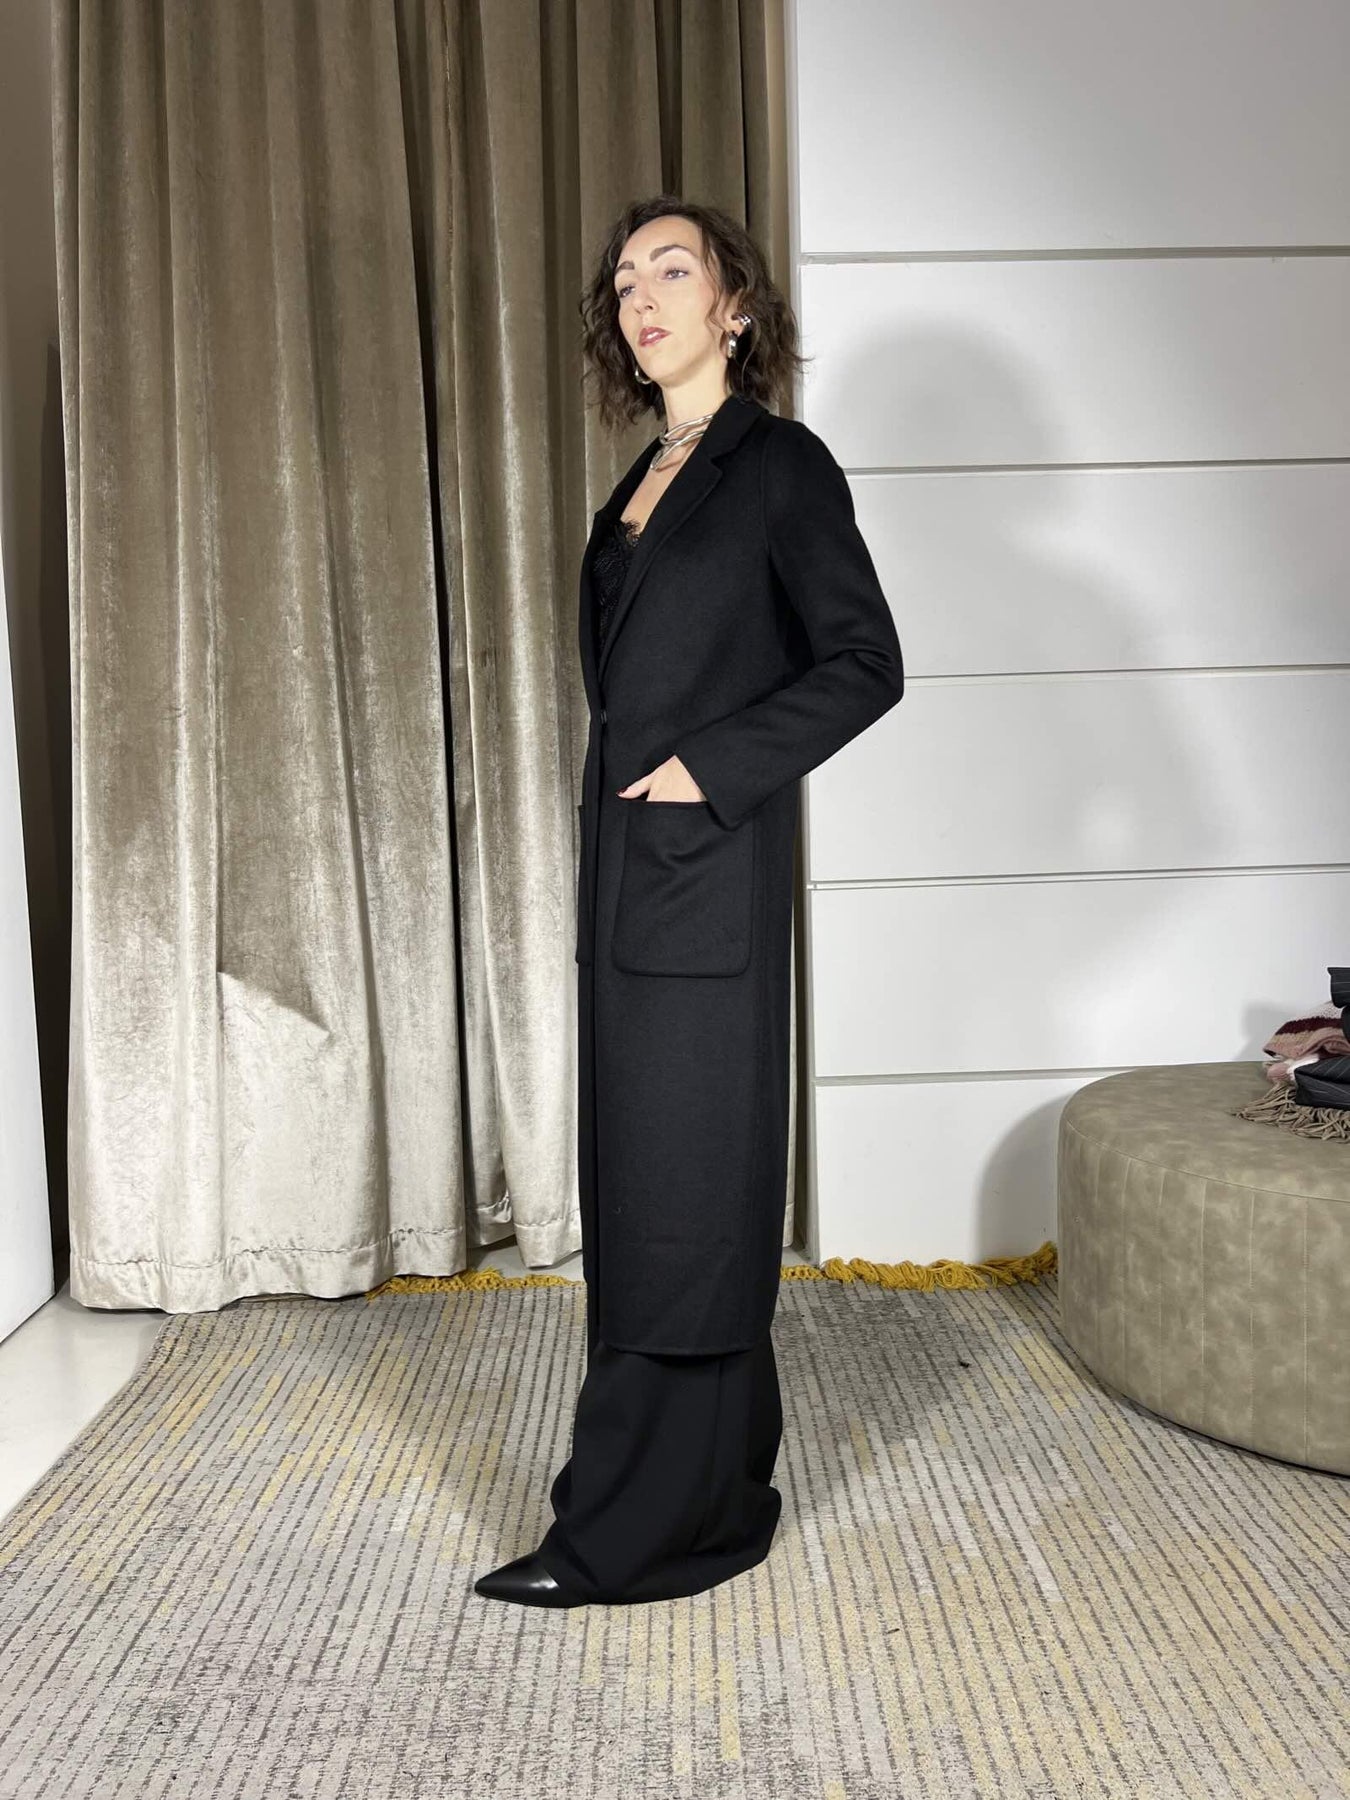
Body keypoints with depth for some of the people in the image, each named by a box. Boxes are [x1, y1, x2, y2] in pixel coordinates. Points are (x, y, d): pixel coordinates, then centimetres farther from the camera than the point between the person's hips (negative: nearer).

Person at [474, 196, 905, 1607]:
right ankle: (712, 1495, 24)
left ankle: (628, 1528, 7)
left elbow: (863, 662, -10)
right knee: (645, 1183, 11)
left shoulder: (779, 463, -3)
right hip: (624, 869, 8)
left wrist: (707, 767, -14)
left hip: (710, 871, -8)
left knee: (685, 1187, -3)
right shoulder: (638, 490, 19)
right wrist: (629, 793, 11)